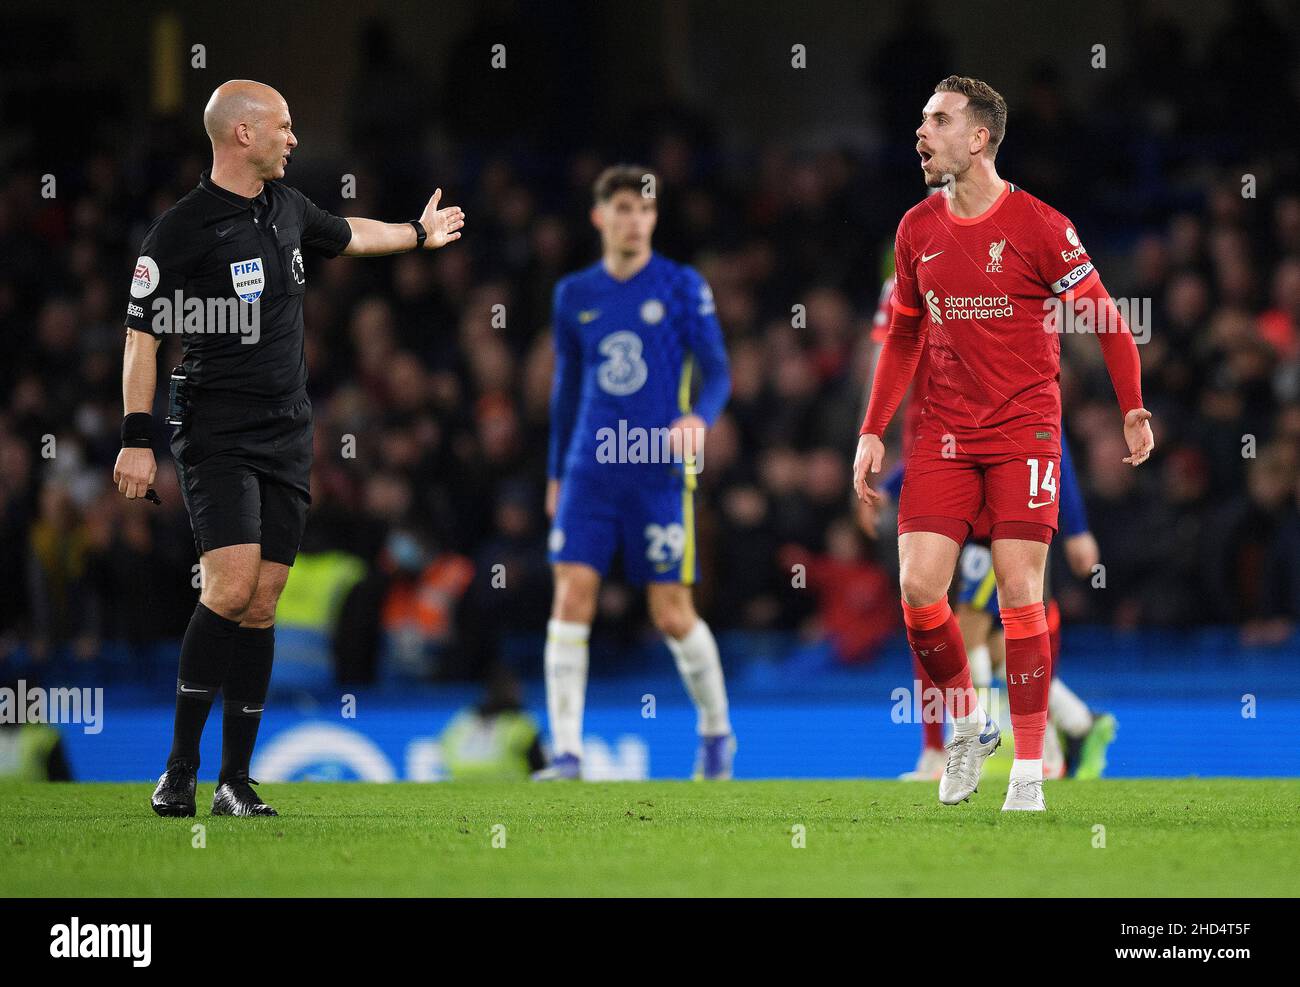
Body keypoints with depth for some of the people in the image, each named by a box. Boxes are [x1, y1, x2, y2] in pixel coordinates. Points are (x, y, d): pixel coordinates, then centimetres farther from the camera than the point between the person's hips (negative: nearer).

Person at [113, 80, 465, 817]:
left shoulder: (287, 207, 12)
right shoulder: (182, 230, -8)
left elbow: (346, 235, 35)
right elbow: (142, 335, -7)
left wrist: (418, 233, 49)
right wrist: (138, 439, -13)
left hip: (288, 436, 7)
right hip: (217, 438, -6)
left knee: (262, 607, 3)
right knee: (231, 588, -20)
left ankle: (236, 782, 7)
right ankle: (181, 770, -12)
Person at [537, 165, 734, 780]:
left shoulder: (683, 287, 0)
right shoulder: (574, 295, 10)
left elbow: (716, 371, -3)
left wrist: (699, 417, -24)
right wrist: (556, 471, 21)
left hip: (659, 472, -3)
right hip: (590, 469, 3)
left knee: (672, 614, -1)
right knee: (571, 596, -11)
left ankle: (716, 731, 23)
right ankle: (565, 753, -11)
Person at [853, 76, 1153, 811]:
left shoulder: (1039, 226, -8)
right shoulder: (917, 230, 6)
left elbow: (1107, 317, -2)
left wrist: (1133, 409, -7)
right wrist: (873, 432, 12)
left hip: (1024, 432, -4)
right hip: (945, 434, 4)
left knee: (1021, 593, -6)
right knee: (918, 588, -8)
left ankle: (1029, 772, 2)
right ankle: (968, 725, 15)